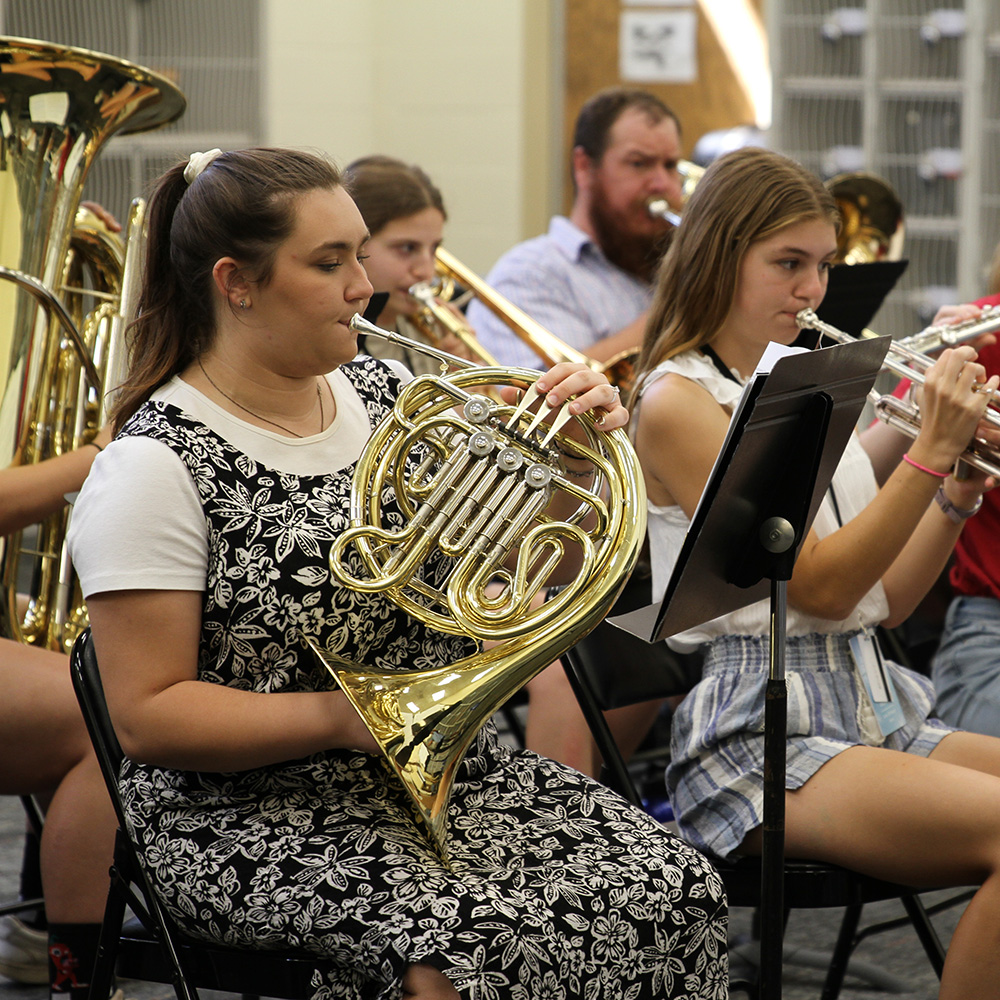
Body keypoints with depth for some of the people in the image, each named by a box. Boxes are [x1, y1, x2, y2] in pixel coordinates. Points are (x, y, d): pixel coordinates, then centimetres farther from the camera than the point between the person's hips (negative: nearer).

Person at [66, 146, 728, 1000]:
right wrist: (341, 717, -22)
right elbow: (148, 716, -14)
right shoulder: (159, 465, -12)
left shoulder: (382, 395, 9)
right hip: (252, 815, -7)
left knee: (674, 891, -13)